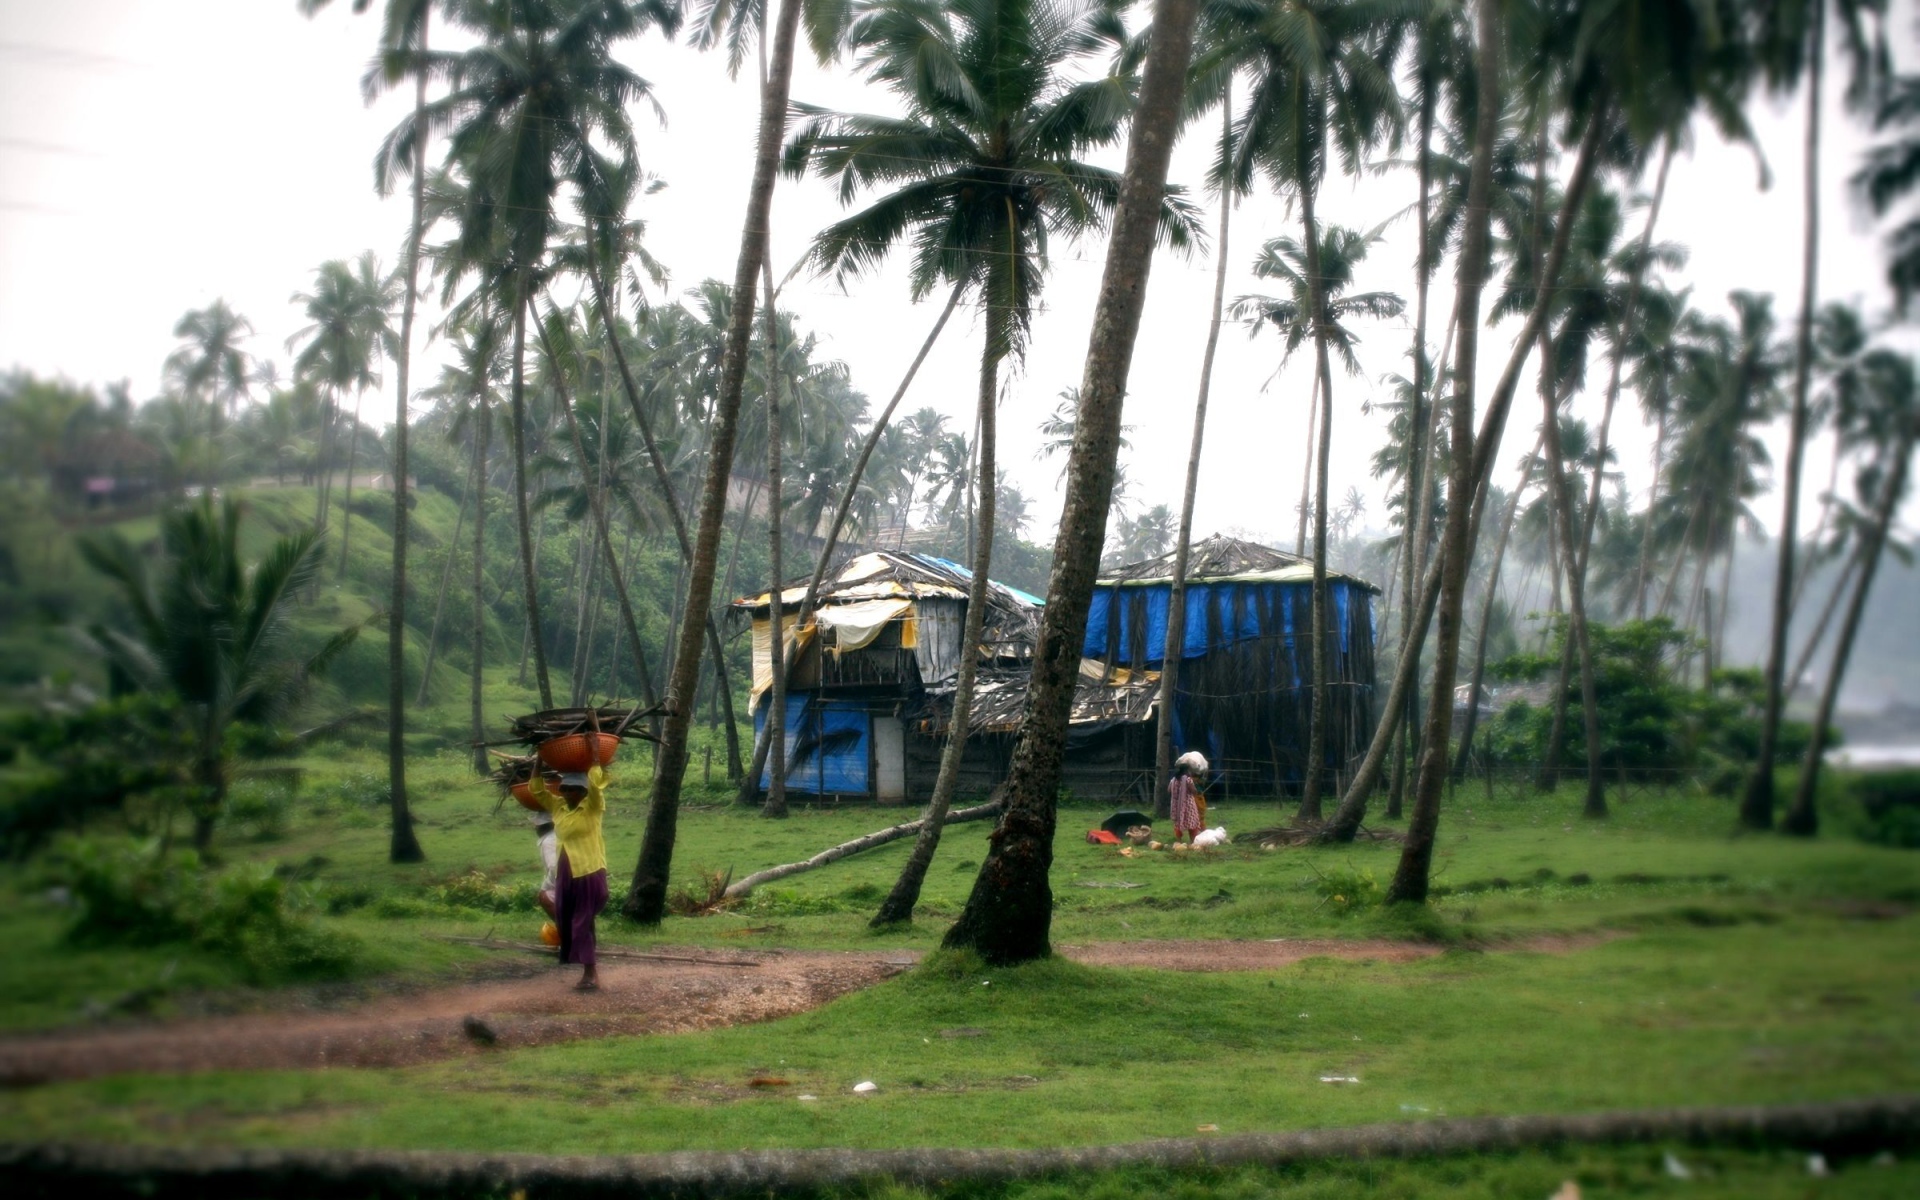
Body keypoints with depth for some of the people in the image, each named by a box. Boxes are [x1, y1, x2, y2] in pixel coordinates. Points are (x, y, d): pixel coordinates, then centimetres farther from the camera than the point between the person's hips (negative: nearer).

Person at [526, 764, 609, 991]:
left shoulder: (592, 806, -8)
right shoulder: (558, 806, 9)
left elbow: (596, 782, -24)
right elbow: (536, 790, 10)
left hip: (590, 872, -7)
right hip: (567, 874, 7)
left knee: (582, 922, -4)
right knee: (566, 921, 10)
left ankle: (590, 973, 3)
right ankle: (590, 966, 22)